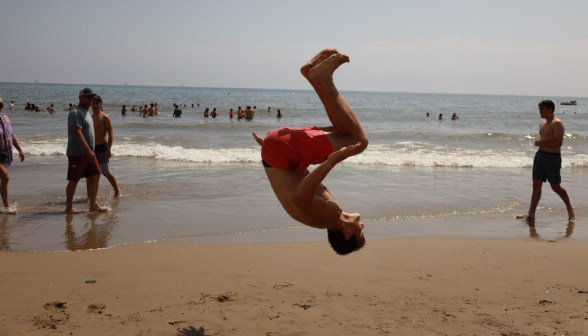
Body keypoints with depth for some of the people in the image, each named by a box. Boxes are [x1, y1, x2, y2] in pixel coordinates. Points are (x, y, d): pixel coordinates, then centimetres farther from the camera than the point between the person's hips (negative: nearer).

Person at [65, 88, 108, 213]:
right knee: (74, 180, -1)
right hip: (77, 153, -9)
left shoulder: (86, 112, 17)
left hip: (88, 153, 9)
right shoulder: (76, 113, -14)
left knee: (95, 176, 6)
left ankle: (93, 205, 12)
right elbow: (77, 133, -23)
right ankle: (69, 207, 10)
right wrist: (88, 151, -27)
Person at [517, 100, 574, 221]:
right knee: (536, 185, 2)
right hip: (540, 155, 8)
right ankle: (531, 213, 1)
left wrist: (540, 143, -19)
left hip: (552, 157, -8)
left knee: (556, 187, 1)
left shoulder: (557, 124, -12)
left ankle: (570, 209, 22)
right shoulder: (543, 124, 16)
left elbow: (558, 143, -22)